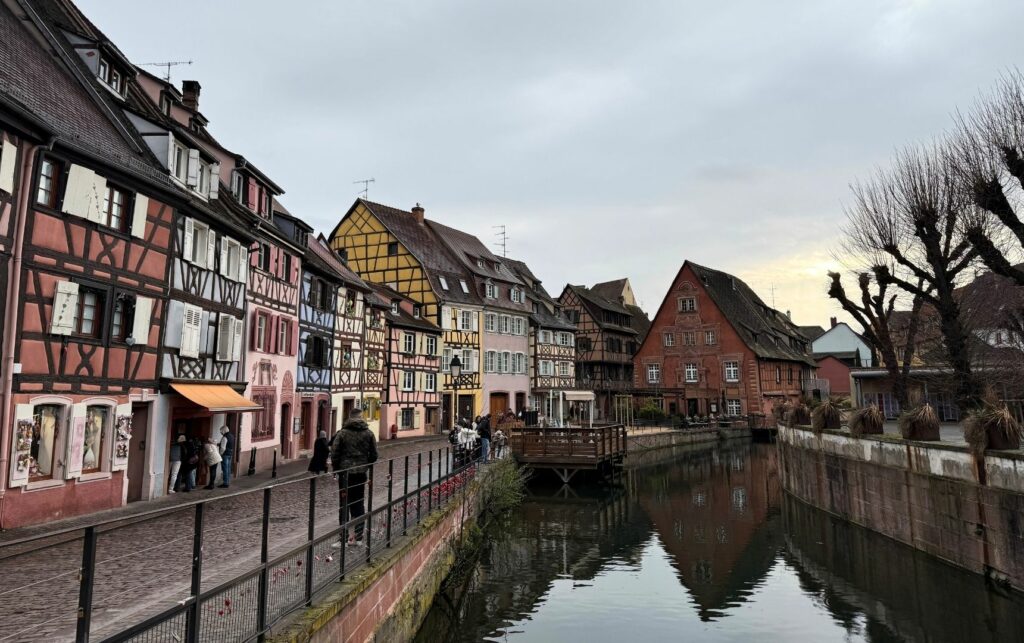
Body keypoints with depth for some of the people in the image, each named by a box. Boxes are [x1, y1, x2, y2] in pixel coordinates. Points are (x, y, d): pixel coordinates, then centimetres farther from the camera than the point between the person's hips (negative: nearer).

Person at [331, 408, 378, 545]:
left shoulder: (342, 433, -5)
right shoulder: (368, 433, 3)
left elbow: (334, 453, -6)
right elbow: (373, 455, 4)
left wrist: (337, 469, 6)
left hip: (345, 472, -2)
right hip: (361, 473, 2)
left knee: (344, 504, 3)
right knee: (358, 504, 10)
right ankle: (358, 537, 13)